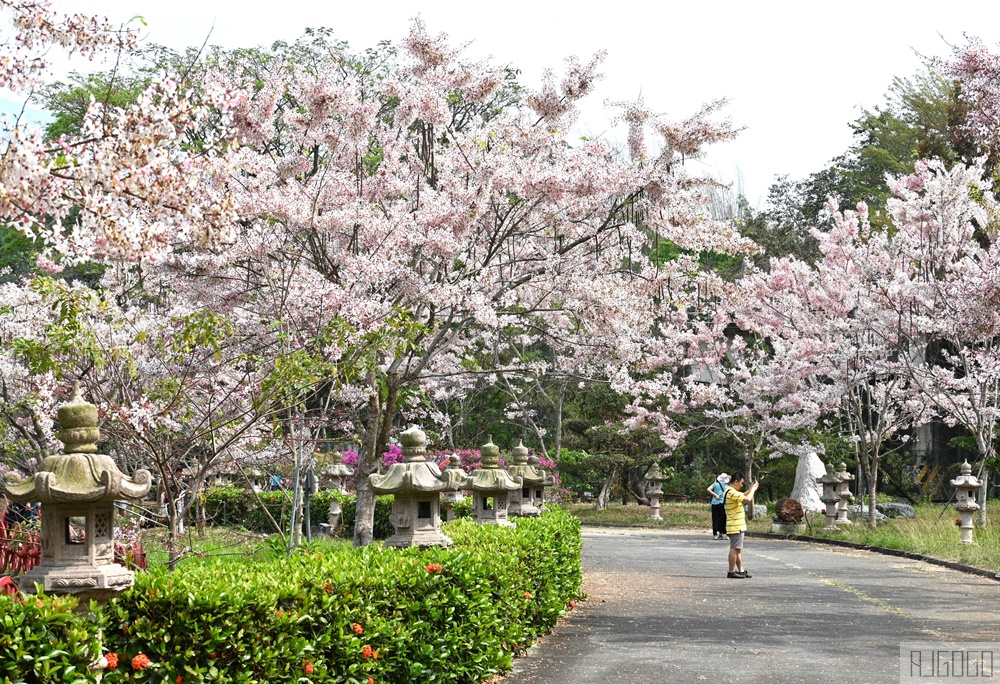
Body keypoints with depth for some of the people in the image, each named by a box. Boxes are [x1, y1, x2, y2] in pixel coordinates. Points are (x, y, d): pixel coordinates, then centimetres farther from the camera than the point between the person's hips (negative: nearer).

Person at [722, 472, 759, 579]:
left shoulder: (732, 492, 15)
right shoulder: (731, 492, -19)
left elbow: (743, 496, 28)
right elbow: (747, 499, -25)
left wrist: (751, 488, 15)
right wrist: (753, 489, -10)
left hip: (738, 525, 11)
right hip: (735, 526, -11)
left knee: (738, 549, 13)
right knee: (735, 549, -6)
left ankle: (741, 570, 18)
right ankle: (731, 572, -2)